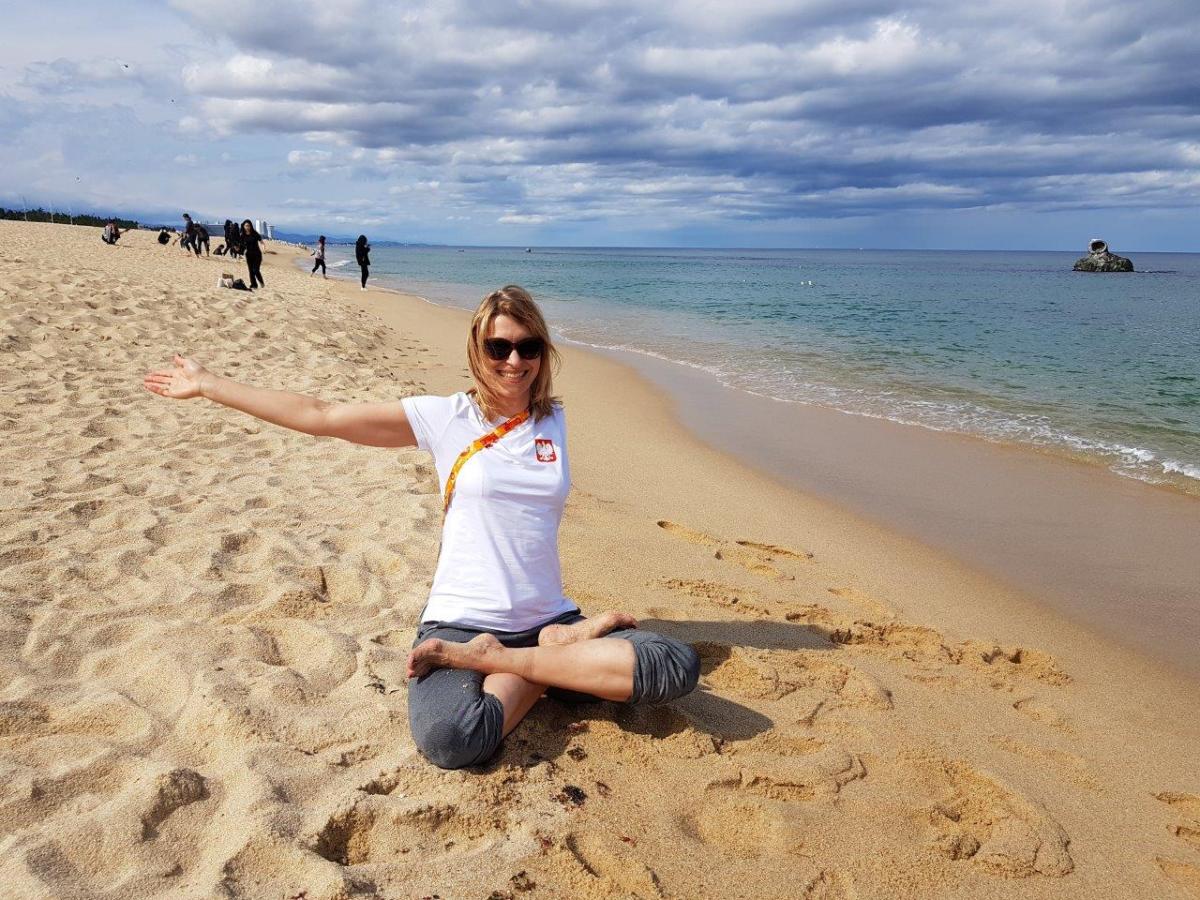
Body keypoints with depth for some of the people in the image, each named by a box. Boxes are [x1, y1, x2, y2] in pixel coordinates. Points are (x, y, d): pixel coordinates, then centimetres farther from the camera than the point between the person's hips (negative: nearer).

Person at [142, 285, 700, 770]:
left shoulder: (552, 421, 7)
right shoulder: (446, 418, -1)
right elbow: (319, 416, 1)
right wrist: (206, 384, 3)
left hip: (546, 617, 4)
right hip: (460, 620, -4)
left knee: (678, 667, -19)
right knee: (447, 738, -36)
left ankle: (495, 661, -13)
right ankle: (562, 663, -8)